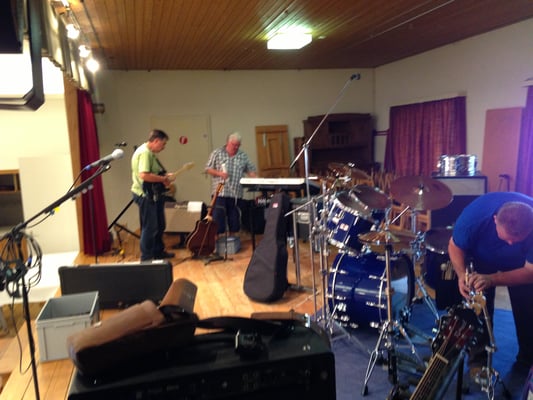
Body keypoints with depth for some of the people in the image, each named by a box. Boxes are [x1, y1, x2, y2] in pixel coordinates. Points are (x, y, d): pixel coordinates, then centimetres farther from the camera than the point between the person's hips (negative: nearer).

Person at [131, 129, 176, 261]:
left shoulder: (149, 152, 14)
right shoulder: (144, 152, -19)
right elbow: (144, 175, -31)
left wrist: (164, 176, 9)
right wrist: (163, 179, -20)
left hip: (153, 195, 11)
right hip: (145, 196, -11)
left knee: (159, 226, 20)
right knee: (149, 228, -3)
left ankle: (158, 252, 34)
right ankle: (146, 258, 8)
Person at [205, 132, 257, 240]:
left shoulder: (243, 156, 11)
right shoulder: (217, 153, 3)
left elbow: (250, 170, 13)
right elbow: (208, 169, 4)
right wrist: (219, 173, -13)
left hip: (236, 194, 3)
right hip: (219, 193, -3)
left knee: (234, 218, 10)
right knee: (217, 219, -4)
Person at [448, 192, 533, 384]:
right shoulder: (475, 215, -41)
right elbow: (455, 246, -22)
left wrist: (491, 280, -46)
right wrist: (462, 274, -40)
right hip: (483, 258, -1)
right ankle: (478, 360, 9)